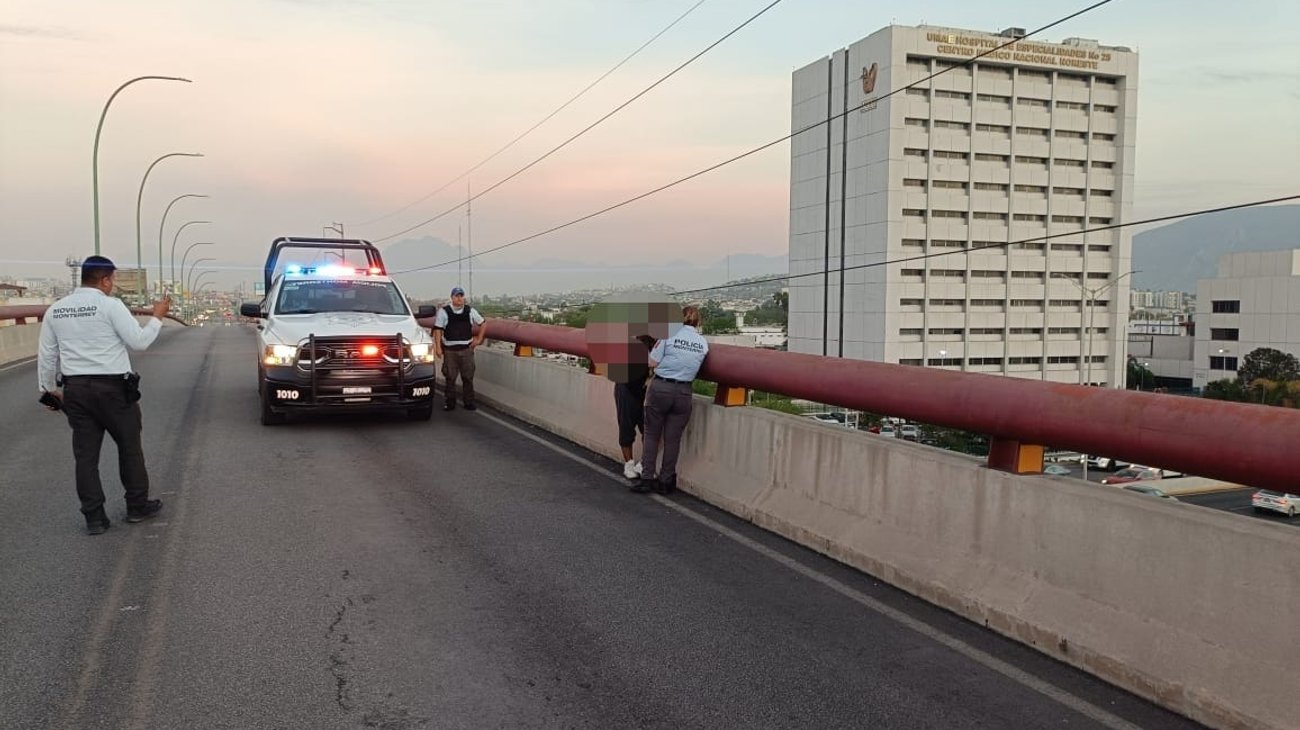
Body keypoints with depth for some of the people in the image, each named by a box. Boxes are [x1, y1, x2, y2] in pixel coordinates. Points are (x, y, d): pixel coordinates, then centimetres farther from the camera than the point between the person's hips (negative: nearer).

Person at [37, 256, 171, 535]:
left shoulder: (55, 310, 7)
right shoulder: (110, 305, -10)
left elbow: (46, 355, 10)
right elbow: (139, 341, -10)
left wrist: (48, 389, 19)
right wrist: (157, 317, 4)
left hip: (76, 390, 5)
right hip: (112, 388, -4)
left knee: (85, 454, 8)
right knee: (129, 447, 11)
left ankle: (94, 517, 10)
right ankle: (138, 506, 20)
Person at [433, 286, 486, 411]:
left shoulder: (470, 311, 7)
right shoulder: (443, 312, 0)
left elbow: (483, 324, 19)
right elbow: (438, 330, 0)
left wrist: (479, 339, 11)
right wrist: (438, 347, -7)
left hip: (467, 349, 2)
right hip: (450, 350, -2)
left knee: (468, 377, 3)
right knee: (450, 378, 1)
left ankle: (469, 402, 12)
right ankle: (450, 403, 9)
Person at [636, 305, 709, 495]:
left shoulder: (670, 335, -6)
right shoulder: (703, 343, 4)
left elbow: (652, 362, -6)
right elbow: (697, 366, 5)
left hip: (660, 388, -2)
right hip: (683, 393, 2)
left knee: (652, 435, 10)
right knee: (673, 438, 10)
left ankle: (646, 479, 10)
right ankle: (666, 482, 16)